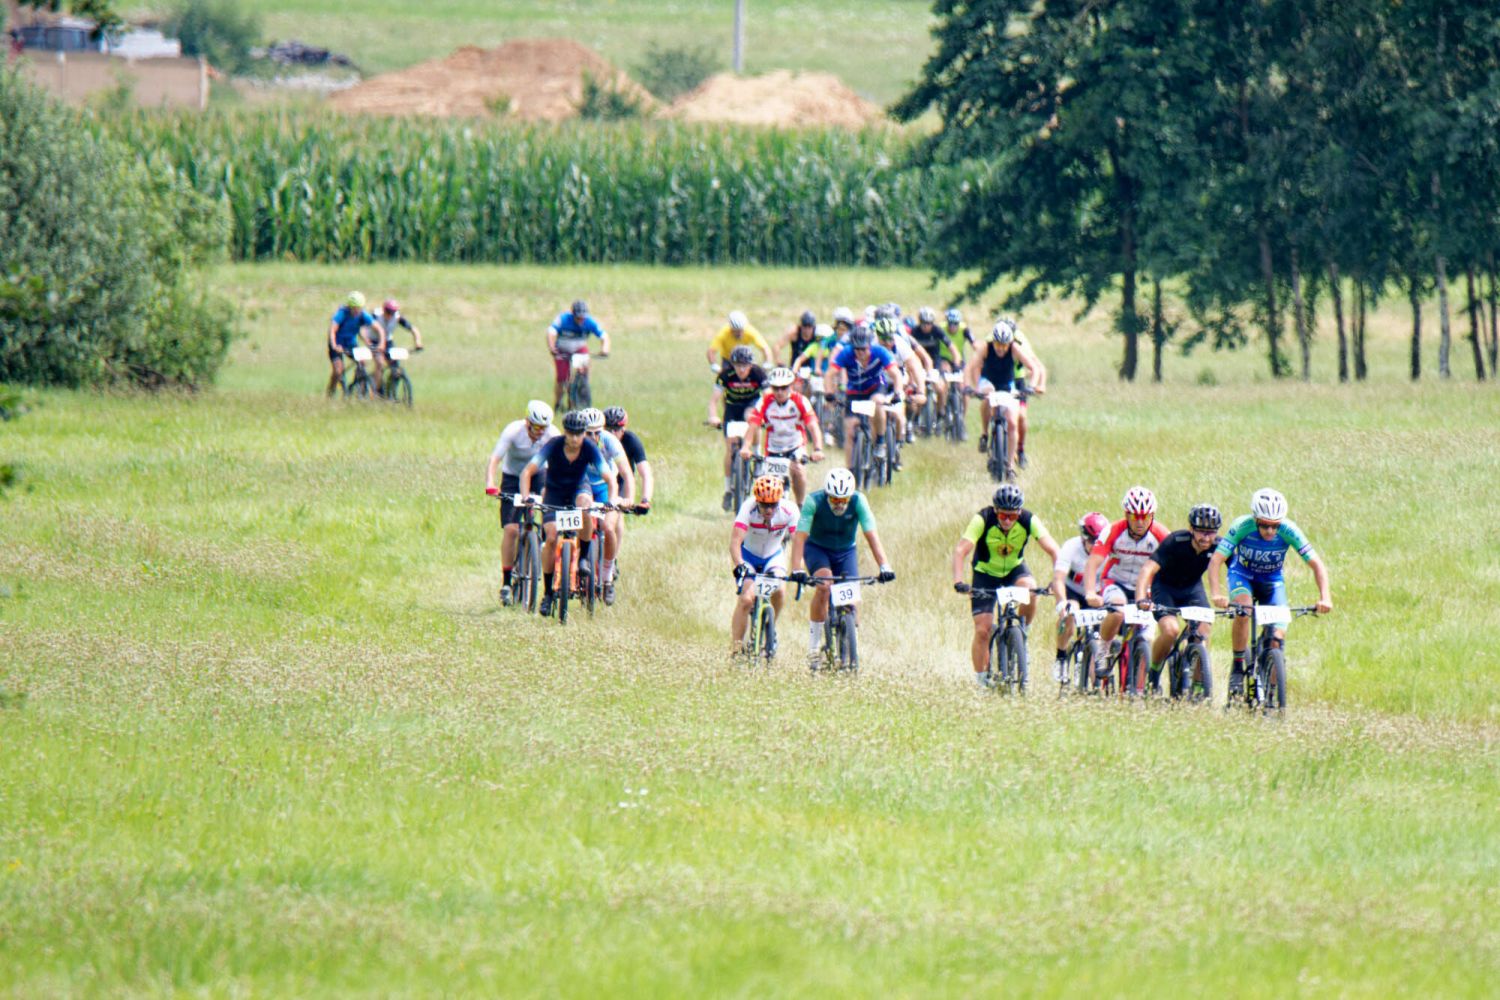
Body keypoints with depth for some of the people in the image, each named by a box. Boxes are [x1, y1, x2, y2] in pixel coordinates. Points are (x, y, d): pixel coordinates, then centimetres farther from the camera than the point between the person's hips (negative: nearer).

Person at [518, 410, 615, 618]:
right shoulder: (553, 446, -26)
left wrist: (612, 500, -45)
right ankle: (548, 592, -4)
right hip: (555, 492, 0)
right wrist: (525, 497, -47)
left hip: (579, 488, 0)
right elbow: (528, 471, -32)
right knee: (551, 537, -17)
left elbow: (609, 477, -27)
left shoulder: (590, 449, -24)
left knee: (585, 509, -35)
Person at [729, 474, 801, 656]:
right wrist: (739, 566, -54)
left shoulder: (789, 511, -26)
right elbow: (735, 540, -38)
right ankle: (736, 648, -8)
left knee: (779, 591, -23)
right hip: (748, 555, -2)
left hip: (773, 556, 2)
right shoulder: (748, 508, -31)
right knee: (747, 599, -19)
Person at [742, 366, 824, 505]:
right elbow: (753, 426, -26)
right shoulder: (765, 402, -17)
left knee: (797, 469, -27)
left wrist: (818, 449, -42)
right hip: (773, 449, 1)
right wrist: (745, 447, -43)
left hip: (796, 447, -1)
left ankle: (800, 505, -9)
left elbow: (813, 426, -26)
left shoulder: (800, 401, -18)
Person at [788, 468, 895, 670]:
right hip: (817, 549, -2)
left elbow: (871, 535, -31)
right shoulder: (814, 501, -29)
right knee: (824, 584, -29)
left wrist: (884, 566, -43)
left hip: (846, 551, 2)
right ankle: (814, 644, -21)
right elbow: (800, 536, -34)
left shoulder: (858, 501, -25)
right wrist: (797, 569, -46)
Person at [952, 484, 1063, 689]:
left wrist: (1057, 580, -43)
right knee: (983, 629, -11)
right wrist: (958, 581, -51)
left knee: (1030, 590, -33)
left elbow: (1053, 551, -28)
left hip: (1014, 569, 1)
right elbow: (961, 550, -36)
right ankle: (981, 678, 6)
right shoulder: (983, 520, -28)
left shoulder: (1029, 520, -24)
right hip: (985, 572, -1)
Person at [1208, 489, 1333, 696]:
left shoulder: (1289, 531, -27)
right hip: (1243, 575, -1)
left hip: (1272, 581, 1)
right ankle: (1238, 667, -16)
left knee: (1278, 638, -12)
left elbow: (1316, 564, -25)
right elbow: (1215, 561, -35)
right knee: (1243, 609, -33)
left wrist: (1325, 597, -40)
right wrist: (1216, 594, -50)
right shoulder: (1242, 527, -30)